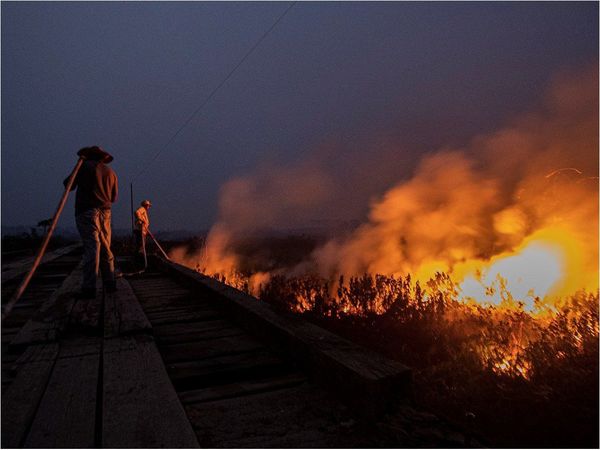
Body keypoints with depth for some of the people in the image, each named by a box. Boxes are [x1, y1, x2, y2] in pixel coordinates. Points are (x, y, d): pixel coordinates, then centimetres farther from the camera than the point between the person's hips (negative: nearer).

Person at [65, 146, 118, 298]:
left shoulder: (85, 166, 1)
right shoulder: (111, 172, 15)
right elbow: (114, 197, 16)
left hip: (86, 211, -4)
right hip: (105, 213, 5)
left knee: (91, 247, -10)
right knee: (105, 249, 10)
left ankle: (89, 288, -11)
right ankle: (110, 284, 12)